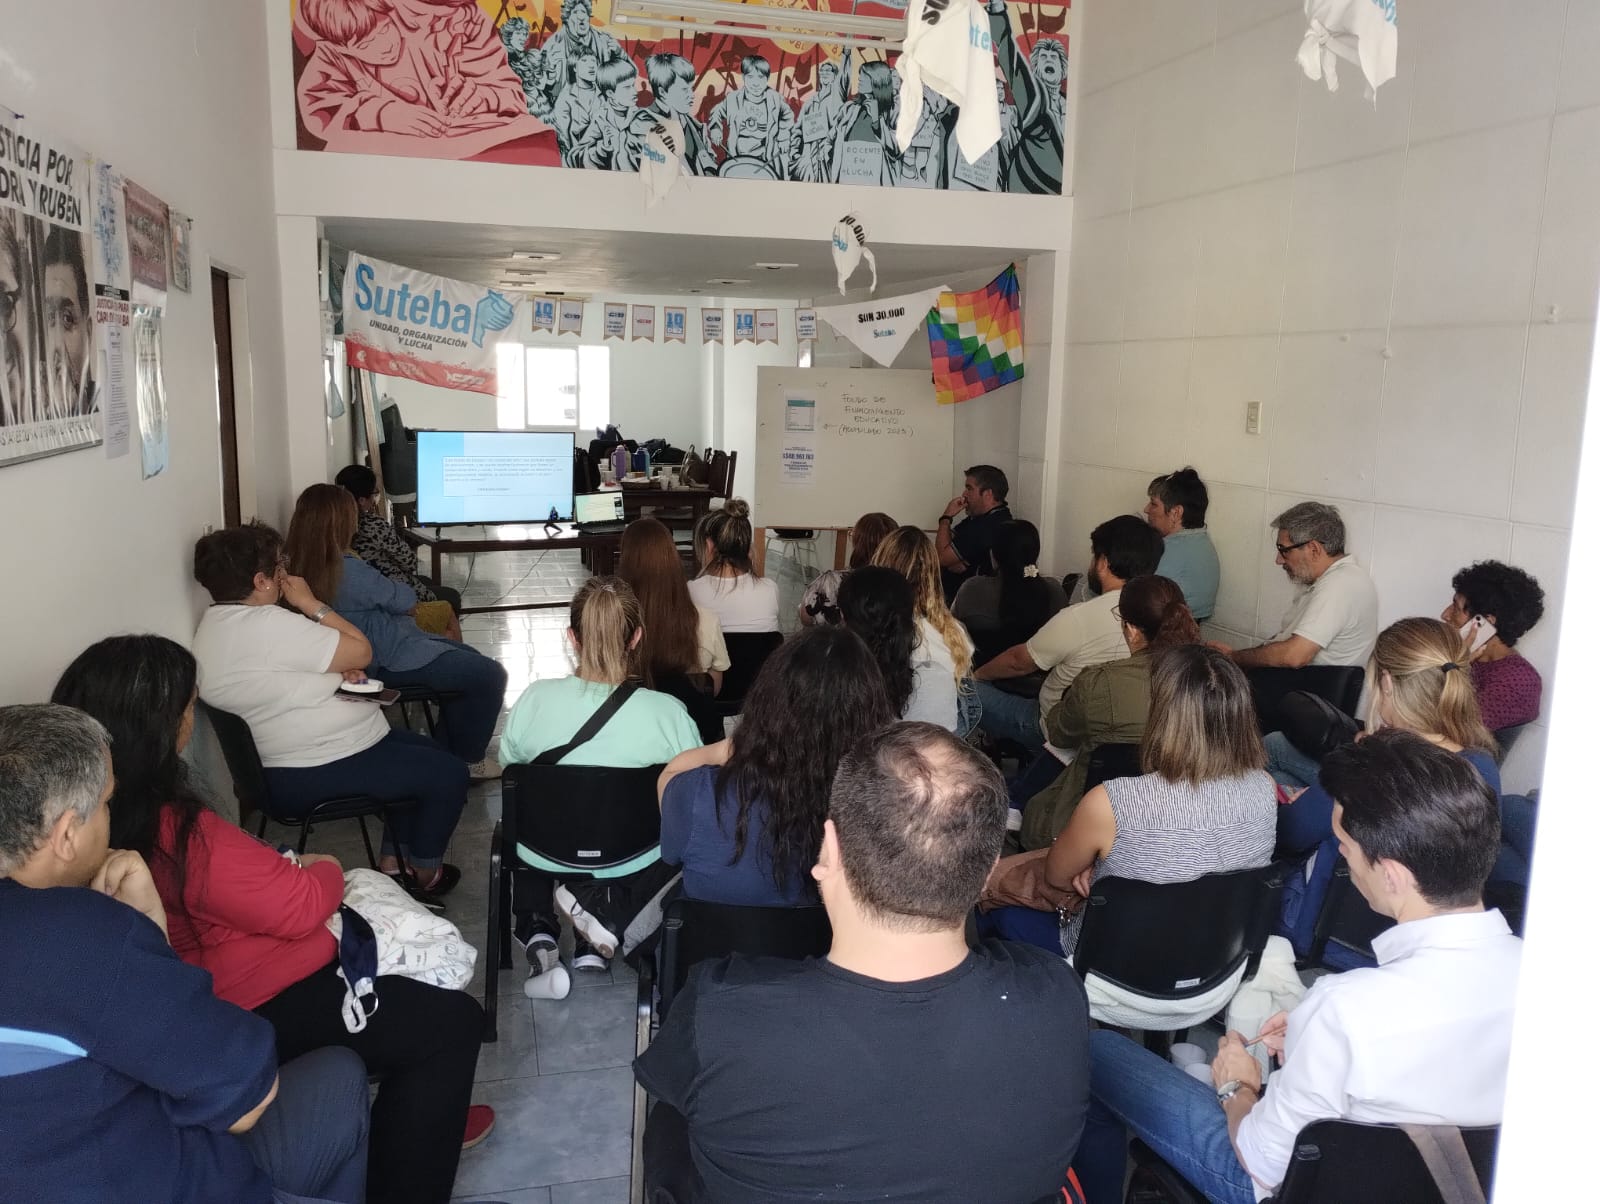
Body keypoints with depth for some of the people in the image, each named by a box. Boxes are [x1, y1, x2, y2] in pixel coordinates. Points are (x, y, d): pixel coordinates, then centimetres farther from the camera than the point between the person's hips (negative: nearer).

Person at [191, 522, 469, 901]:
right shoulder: (268, 624, -26)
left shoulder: (216, 624, 6)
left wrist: (337, 671, 1)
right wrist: (311, 603, -10)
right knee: (449, 772, -1)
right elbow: (361, 652, -20)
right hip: (316, 774, -11)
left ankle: (390, 864, 27)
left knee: (433, 752, 21)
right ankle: (425, 874, 18)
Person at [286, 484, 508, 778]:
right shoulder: (349, 572, -29)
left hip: (372, 651, 10)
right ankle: (467, 760, 10)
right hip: (392, 658, -10)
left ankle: (451, 749, 26)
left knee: (470, 658, 22)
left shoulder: (300, 566, -2)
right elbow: (407, 600, -12)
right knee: (490, 675, -6)